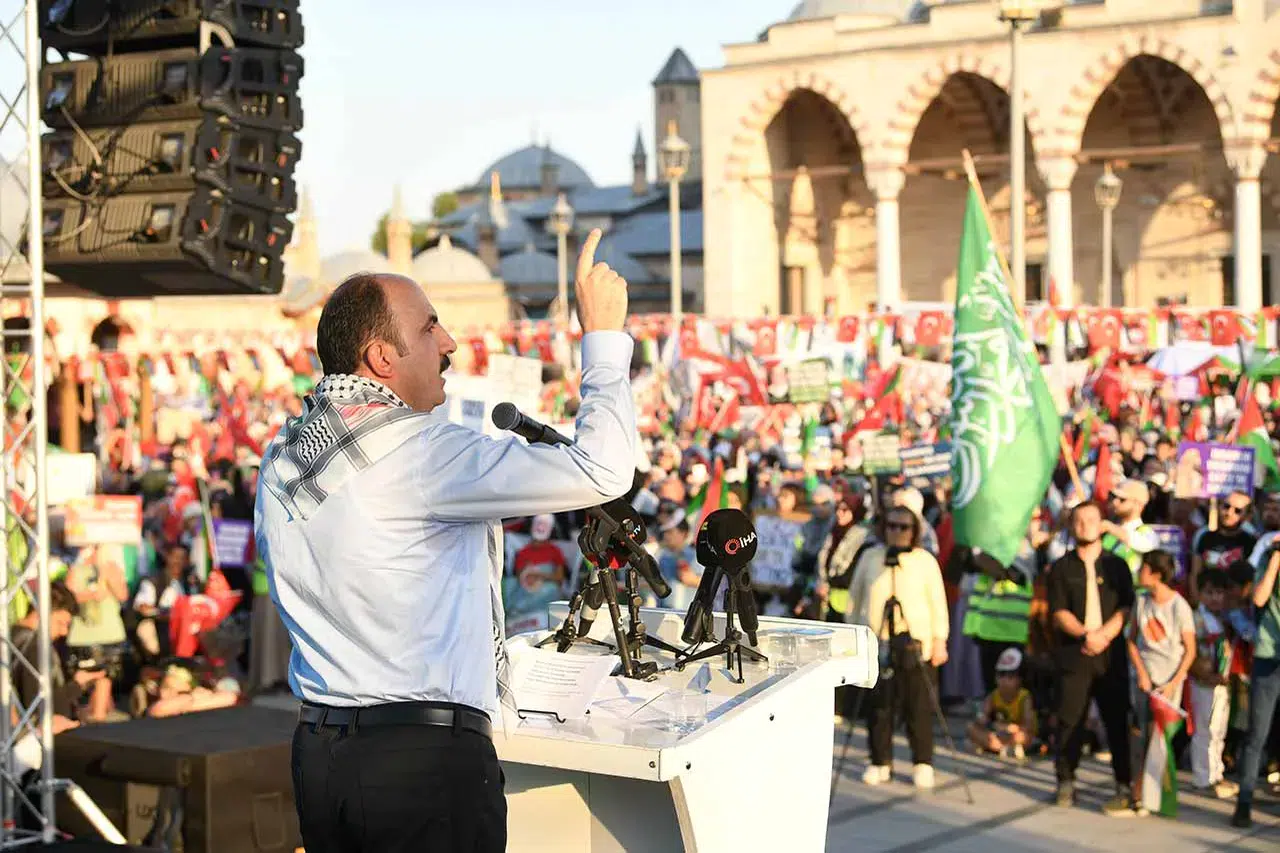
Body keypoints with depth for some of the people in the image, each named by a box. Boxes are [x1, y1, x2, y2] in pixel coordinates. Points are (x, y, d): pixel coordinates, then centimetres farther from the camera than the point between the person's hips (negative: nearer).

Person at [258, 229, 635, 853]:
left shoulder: (280, 463, 9)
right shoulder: (422, 452, -16)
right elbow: (603, 470, -16)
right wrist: (603, 335, -5)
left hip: (317, 753, 8)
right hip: (430, 756, -8)